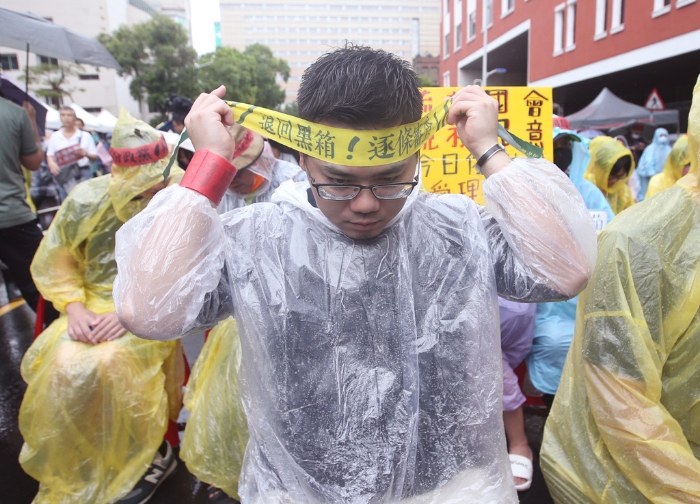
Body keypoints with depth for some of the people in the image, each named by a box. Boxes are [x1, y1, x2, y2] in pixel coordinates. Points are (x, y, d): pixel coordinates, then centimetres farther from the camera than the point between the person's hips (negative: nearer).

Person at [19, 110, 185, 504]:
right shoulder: (88, 199, -4)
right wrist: (74, 307, -11)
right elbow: (54, 263, 4)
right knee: (63, 363, -21)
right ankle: (77, 468, 6)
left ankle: (151, 454, -1)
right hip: (97, 304, 4)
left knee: (109, 363, -27)